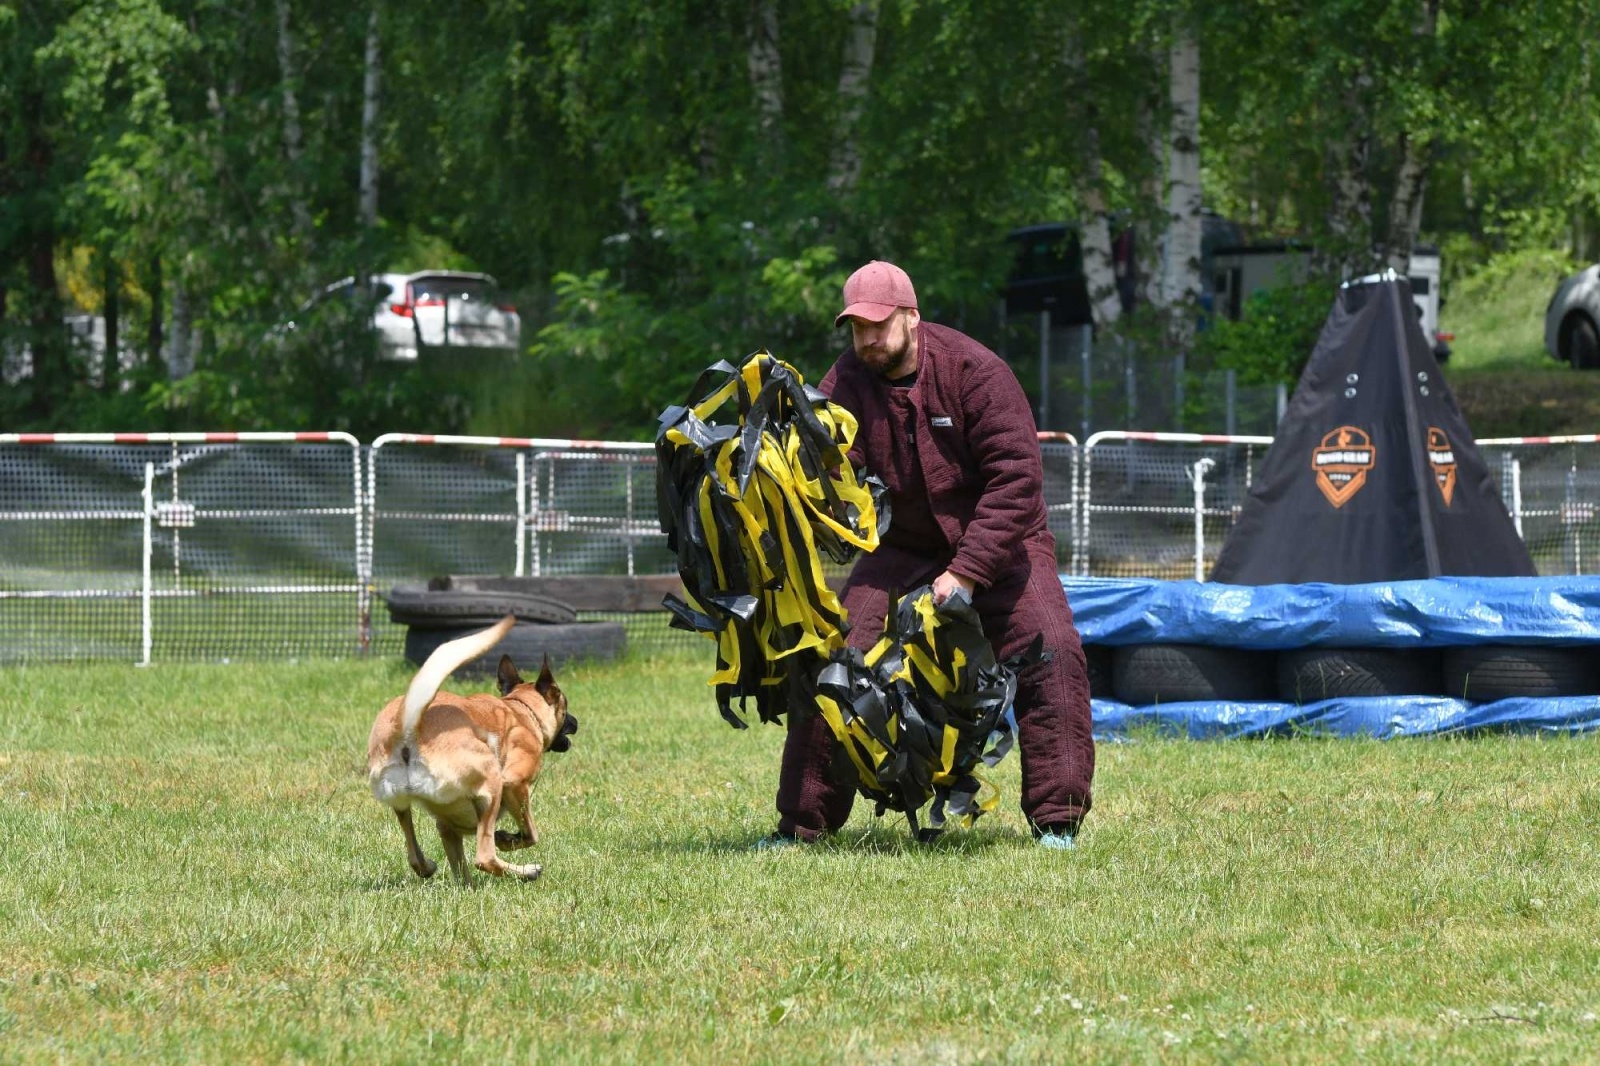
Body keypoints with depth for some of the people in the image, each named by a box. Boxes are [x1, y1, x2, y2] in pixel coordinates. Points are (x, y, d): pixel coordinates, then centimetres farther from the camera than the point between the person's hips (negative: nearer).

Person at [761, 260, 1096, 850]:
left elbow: (1015, 475, -22)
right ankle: (803, 820, -2)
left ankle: (1057, 818, -15)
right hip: (902, 550, 3)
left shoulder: (974, 371, -18)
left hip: (998, 540, -3)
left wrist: (968, 571, -27)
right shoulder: (846, 384, -8)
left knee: (1053, 653, -21)